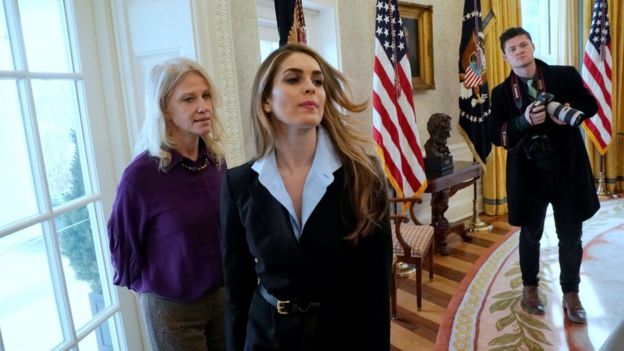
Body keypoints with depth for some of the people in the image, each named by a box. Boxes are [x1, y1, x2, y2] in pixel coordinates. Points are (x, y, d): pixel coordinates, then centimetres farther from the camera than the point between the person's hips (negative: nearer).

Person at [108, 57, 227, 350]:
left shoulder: (216, 160, -6)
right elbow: (123, 244, -7)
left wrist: (227, 279, 12)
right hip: (173, 307, -4)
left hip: (223, 294, 5)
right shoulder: (141, 174, -20)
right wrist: (153, 286, 4)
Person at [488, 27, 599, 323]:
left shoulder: (565, 75, -1)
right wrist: (524, 120, -23)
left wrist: (570, 111, -15)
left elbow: (590, 105, 7)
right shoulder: (501, 93, -1)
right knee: (531, 234, 15)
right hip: (528, 174, 0)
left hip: (567, 170, 0)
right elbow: (496, 135, -6)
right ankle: (530, 288, 35)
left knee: (570, 236, 11)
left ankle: (571, 295, 30)